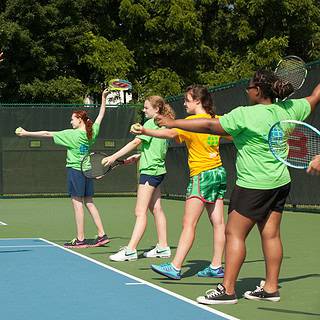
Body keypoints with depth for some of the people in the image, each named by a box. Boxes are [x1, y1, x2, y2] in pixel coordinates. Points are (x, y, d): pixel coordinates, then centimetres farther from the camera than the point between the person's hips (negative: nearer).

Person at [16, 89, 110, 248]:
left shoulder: (72, 134, -13)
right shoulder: (92, 133, 3)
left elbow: (47, 134, -12)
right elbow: (101, 115, 19)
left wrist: (26, 133, -8)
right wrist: (103, 97, 25)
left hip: (75, 170, -7)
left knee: (77, 203, -4)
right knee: (89, 202, 13)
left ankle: (80, 240, -2)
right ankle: (102, 235, 10)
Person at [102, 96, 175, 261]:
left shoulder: (151, 123, -13)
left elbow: (135, 142, -19)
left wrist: (113, 157, -20)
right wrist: (139, 156, 11)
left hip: (150, 171, -10)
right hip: (158, 171, 10)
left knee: (140, 213, -12)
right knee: (156, 209, 13)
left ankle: (130, 250, -14)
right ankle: (163, 247, 17)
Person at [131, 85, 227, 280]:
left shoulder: (193, 121, -13)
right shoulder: (217, 120, 9)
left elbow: (170, 133, -28)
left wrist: (144, 131, -36)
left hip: (202, 176, -8)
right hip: (219, 172, 8)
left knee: (189, 224, -11)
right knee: (218, 222, 7)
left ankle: (175, 267, -14)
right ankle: (216, 267, 10)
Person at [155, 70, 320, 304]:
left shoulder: (245, 115, -17)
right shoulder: (288, 109, 2)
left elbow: (209, 126, -17)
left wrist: (173, 123, -11)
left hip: (254, 185, -8)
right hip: (280, 182, 8)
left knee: (234, 234, -2)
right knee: (271, 234, 11)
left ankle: (227, 290, -2)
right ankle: (271, 288, 16)